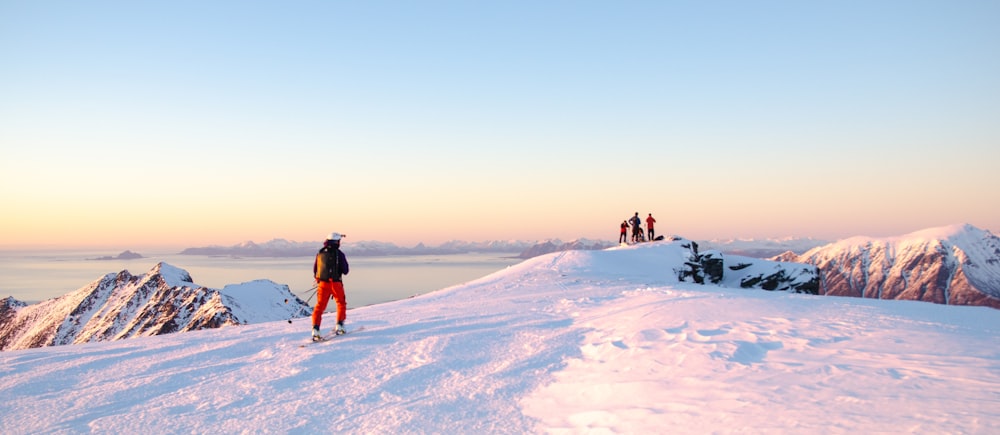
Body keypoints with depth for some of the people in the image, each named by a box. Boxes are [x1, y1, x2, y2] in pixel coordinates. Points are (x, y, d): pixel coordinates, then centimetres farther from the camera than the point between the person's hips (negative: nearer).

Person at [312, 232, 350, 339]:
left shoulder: (320, 253, 6)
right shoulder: (339, 254, -8)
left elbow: (315, 270, 12)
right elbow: (345, 270, -7)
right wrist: (346, 265, 14)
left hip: (322, 283, 3)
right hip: (336, 283, -3)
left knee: (320, 306, 5)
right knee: (341, 303, 18)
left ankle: (315, 329, -7)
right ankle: (339, 325, 13)